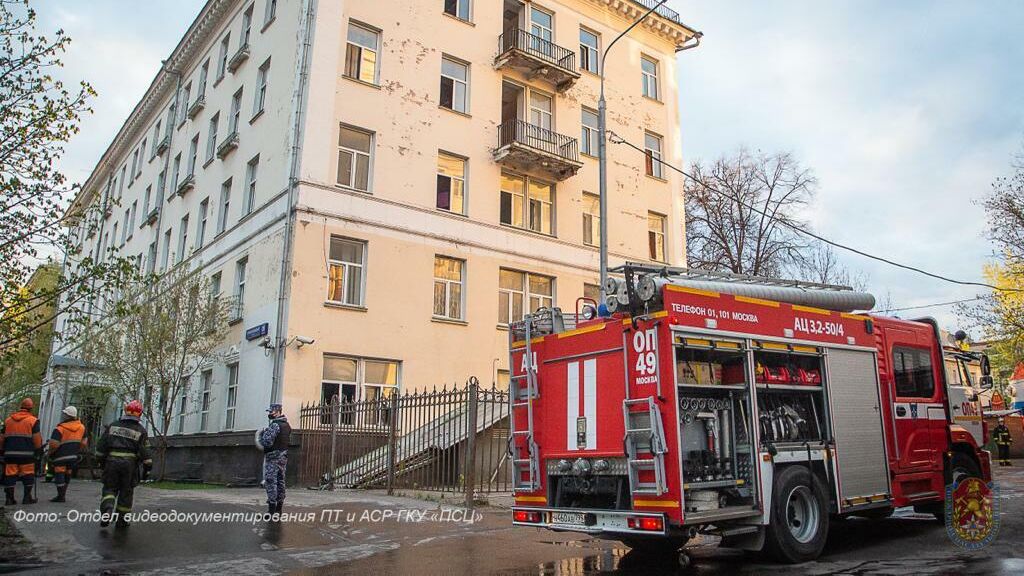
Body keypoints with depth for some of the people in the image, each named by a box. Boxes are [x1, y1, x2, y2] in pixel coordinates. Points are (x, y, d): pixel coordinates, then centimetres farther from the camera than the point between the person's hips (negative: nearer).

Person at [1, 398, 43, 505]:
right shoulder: (33, 420, -3)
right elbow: (36, 438, -7)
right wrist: (39, 450, 6)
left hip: (10, 453, 4)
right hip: (26, 453, -4)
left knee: (10, 475, 7)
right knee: (28, 475, 4)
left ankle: (9, 498, 8)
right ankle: (27, 497, 5)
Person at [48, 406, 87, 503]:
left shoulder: (60, 429, -18)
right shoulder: (81, 427, 2)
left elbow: (54, 445, -21)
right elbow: (83, 443, 7)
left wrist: (50, 452, -3)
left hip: (61, 456, -6)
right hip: (73, 456, 6)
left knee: (59, 475, 1)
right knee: (67, 475, 16)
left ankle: (61, 496, 2)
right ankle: (63, 494, 24)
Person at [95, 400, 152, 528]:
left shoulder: (112, 426, 7)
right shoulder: (140, 430, 0)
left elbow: (101, 444, 9)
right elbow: (145, 451, -3)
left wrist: (100, 460, 20)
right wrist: (147, 468, 4)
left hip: (112, 462, 1)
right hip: (130, 464, -1)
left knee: (109, 488, 10)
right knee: (126, 492, 10)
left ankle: (107, 510, -17)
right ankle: (121, 519, 16)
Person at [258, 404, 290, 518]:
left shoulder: (275, 425, -16)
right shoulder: (287, 425, 13)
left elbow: (267, 442, -22)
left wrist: (262, 434, -3)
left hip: (273, 456, -9)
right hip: (283, 457, 9)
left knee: (270, 482, -6)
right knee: (280, 482, 10)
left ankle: (271, 509, -8)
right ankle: (279, 508, 14)